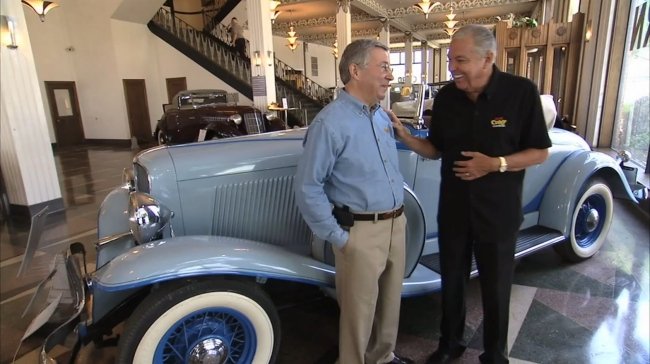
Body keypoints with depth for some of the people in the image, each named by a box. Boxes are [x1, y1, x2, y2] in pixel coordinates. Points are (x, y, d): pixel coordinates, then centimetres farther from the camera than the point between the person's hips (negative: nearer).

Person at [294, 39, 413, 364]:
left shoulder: (382, 117, 9)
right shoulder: (330, 122, -17)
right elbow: (307, 188, -17)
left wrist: (398, 214, 15)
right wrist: (337, 237, -15)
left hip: (397, 224, 8)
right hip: (361, 231, -7)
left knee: (390, 302, 22)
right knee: (359, 310, 9)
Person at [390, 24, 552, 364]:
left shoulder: (521, 92, -14)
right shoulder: (445, 97, -4)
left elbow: (539, 152, -8)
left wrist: (495, 164, -24)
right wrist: (404, 136, -13)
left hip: (498, 211, -3)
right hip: (453, 210, 3)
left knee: (495, 289, 14)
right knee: (451, 282, 18)